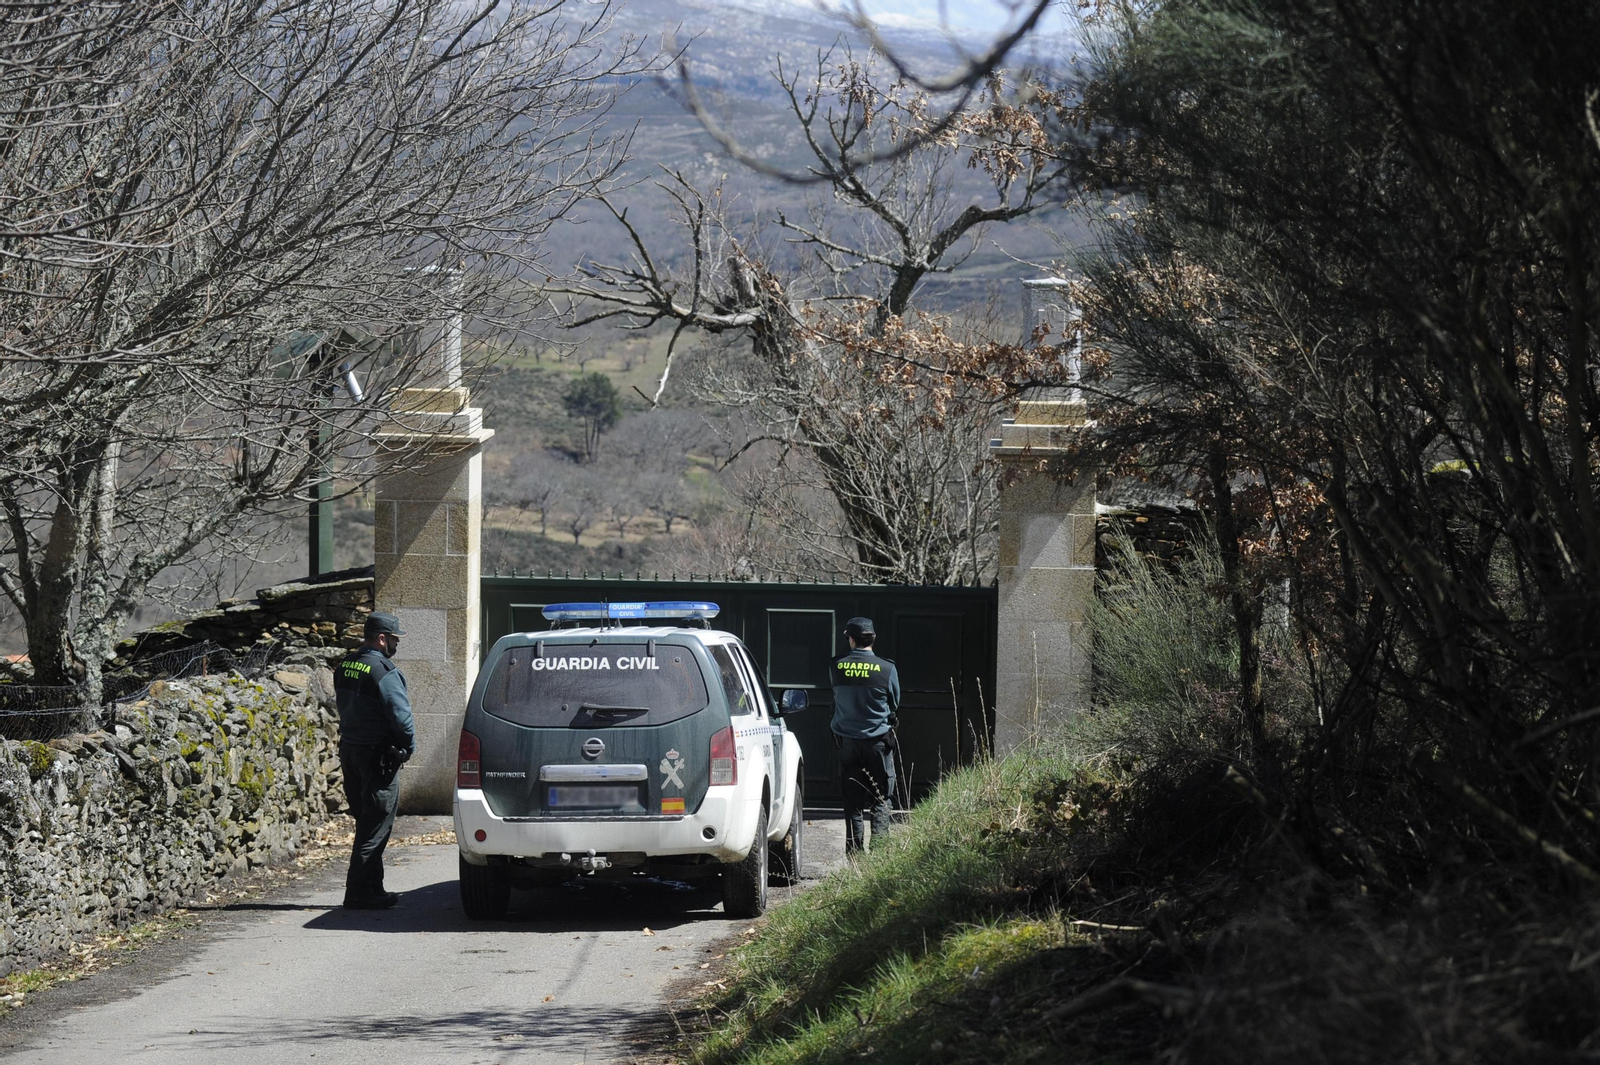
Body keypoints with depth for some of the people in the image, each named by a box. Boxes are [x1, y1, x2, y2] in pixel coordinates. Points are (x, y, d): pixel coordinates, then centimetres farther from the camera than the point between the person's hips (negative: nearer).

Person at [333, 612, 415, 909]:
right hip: (377, 756, -9)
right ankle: (359, 892, -6)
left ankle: (371, 888, 19)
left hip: (349, 749, 9)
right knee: (375, 827, -4)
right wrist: (408, 746, -3)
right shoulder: (384, 672, -17)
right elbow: (400, 715, -19)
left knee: (367, 821, 15)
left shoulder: (345, 666, 10)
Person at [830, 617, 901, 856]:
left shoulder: (836, 668, -4)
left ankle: (855, 853, 7)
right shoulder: (886, 669, -9)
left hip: (846, 741, 2)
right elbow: (894, 704, 5)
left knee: (852, 802, 8)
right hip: (878, 741, -2)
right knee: (880, 801, 4)